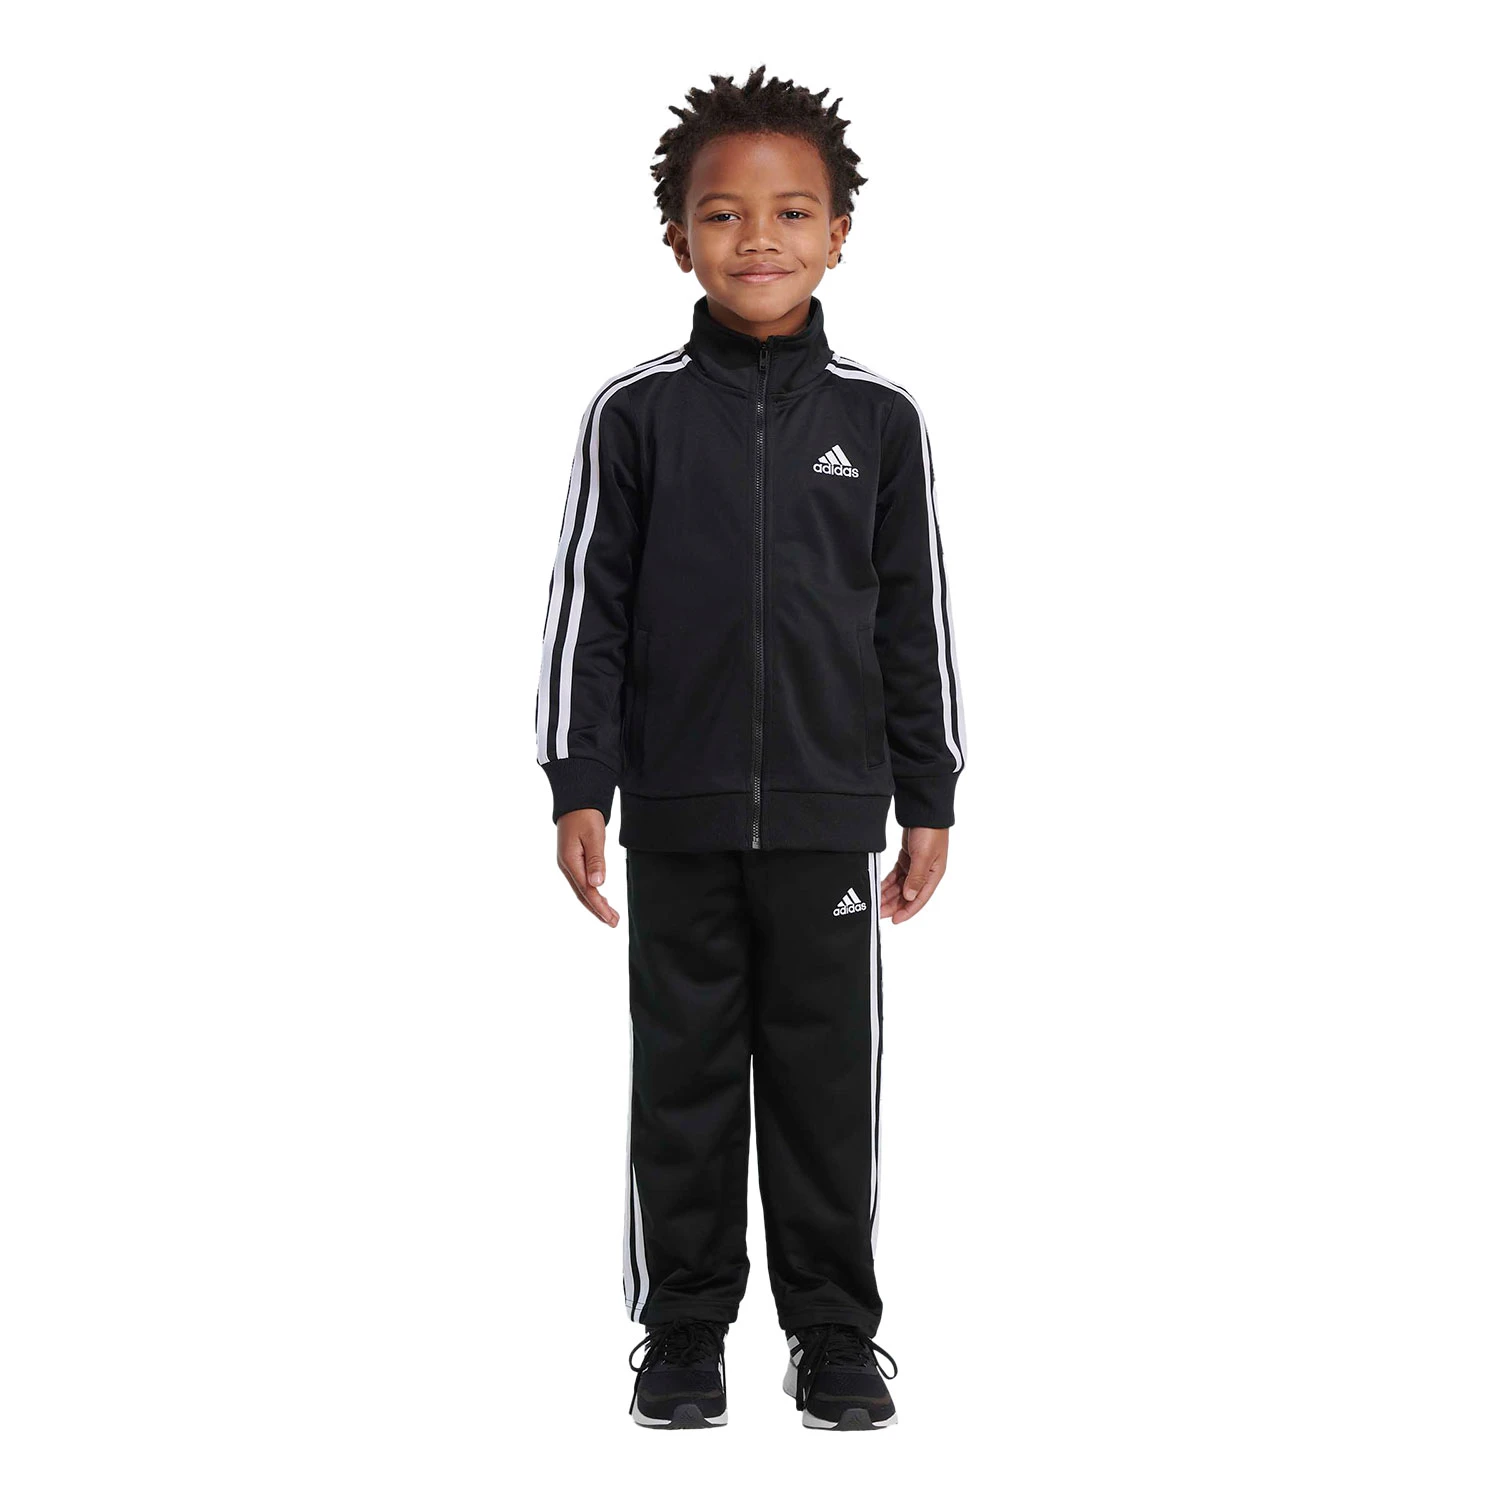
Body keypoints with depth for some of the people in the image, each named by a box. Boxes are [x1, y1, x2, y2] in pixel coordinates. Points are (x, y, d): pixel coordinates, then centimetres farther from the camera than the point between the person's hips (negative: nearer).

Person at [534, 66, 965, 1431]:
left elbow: (914, 617, 6)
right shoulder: (637, 413, 0)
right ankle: (684, 1329, 21)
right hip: (678, 809, 0)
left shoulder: (877, 418, 2)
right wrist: (579, 787, -3)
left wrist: (929, 801, 5)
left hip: (831, 808, 0)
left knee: (827, 1076, 8)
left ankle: (835, 1334, 20)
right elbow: (589, 604, 2)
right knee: (686, 1074, 8)